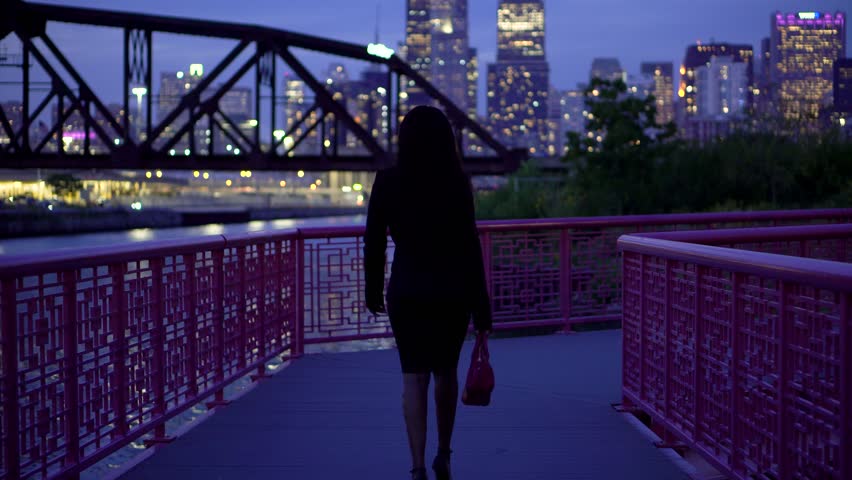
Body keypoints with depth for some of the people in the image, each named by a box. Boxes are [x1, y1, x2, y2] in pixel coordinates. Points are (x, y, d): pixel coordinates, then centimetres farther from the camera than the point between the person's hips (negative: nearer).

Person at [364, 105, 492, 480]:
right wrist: (481, 305, -4)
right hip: (452, 290, 0)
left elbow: (373, 242, 1)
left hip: (406, 291, 0)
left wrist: (373, 291, 13)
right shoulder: (457, 183, -8)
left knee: (414, 377, 3)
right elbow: (470, 247, -9)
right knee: (446, 371, 18)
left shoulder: (387, 181, -4)